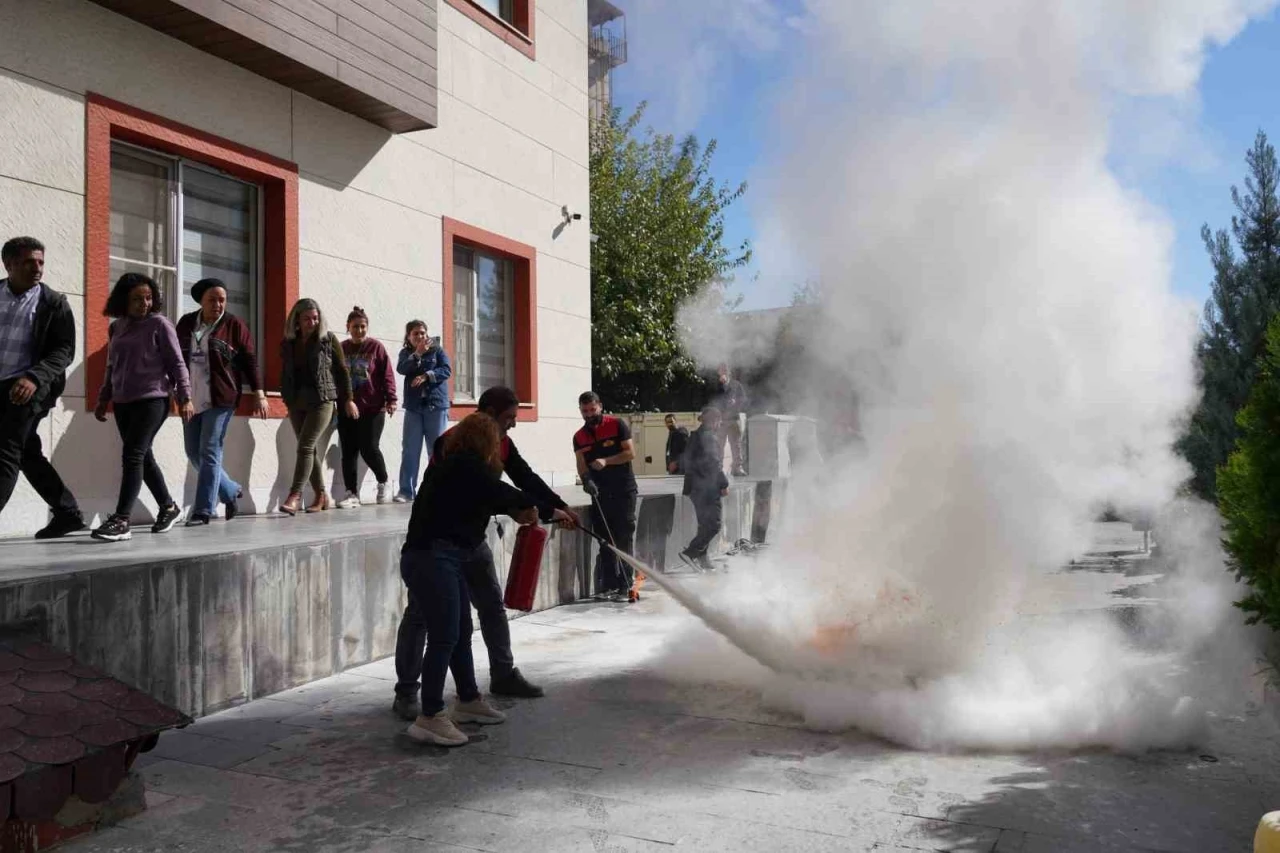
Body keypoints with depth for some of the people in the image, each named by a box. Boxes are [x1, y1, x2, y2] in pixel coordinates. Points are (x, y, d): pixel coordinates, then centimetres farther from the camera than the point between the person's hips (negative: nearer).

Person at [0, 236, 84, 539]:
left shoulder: (53, 302, -2)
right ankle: (68, 513, 22)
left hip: (29, 387, -5)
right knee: (27, 454, 11)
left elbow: (65, 350, -9)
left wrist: (34, 378, -24)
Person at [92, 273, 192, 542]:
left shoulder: (159, 324, -3)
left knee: (132, 455, -14)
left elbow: (176, 363, -6)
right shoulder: (116, 327, 13)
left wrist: (185, 398, -11)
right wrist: (103, 399, 19)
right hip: (123, 402, 6)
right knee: (143, 458, 10)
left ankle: (121, 520, -16)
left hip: (152, 400, -6)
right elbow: (112, 367, 21)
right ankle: (169, 507, 25)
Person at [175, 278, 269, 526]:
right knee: (194, 454, 8)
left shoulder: (234, 325, -1)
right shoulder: (186, 323, 11)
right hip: (191, 399, 6)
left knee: (209, 454, -6)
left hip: (220, 399, -5)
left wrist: (258, 393, -7)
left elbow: (250, 360, -2)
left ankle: (203, 510, 0)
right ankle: (231, 492, 25)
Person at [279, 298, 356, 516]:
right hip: (296, 402, 4)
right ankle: (321, 496, 15)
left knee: (305, 447, -13)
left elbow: (342, 370, 2)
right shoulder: (287, 343, 9)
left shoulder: (328, 339, 0)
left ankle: (295, 495, -14)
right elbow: (285, 374, 15)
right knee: (309, 450, 7)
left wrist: (347, 399, 1)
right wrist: (286, 399, 9)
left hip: (322, 400, -4)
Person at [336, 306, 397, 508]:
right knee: (349, 453, 1)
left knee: (369, 449, -8)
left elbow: (387, 374, -3)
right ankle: (352, 494, 7)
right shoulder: (341, 348, 10)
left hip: (372, 408, -3)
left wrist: (391, 399, -12)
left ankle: (383, 483, 17)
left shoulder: (376, 347, 1)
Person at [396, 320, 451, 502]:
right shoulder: (406, 352, 11)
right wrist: (418, 353, -17)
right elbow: (401, 369, -8)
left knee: (436, 449, 0)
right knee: (410, 450, -1)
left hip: (436, 405, -2)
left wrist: (426, 375, -17)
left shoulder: (437, 349, 6)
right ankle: (406, 490, 2)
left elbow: (447, 370, -5)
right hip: (413, 406, 2)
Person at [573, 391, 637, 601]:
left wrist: (606, 461, -20)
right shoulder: (579, 437, 8)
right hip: (599, 493, 5)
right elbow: (581, 465, 1)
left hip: (624, 490, -5)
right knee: (604, 539, 7)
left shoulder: (617, 425, -5)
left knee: (624, 538, -6)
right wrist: (586, 479, -19)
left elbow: (631, 453, -9)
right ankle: (608, 584, 14)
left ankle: (625, 586, -6)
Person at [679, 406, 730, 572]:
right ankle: (690, 552, -14)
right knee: (713, 525, -8)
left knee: (704, 524, 16)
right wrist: (724, 484, -14)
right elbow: (713, 463, -19)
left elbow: (688, 461, 19)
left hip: (695, 486, 10)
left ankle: (702, 559, 17)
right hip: (708, 487, -10)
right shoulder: (709, 437, -13)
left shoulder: (694, 436, 15)